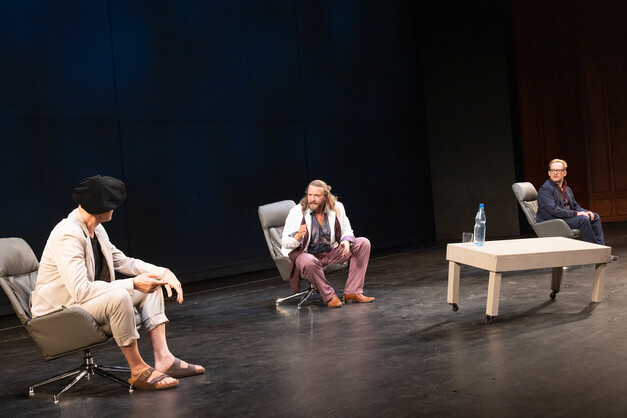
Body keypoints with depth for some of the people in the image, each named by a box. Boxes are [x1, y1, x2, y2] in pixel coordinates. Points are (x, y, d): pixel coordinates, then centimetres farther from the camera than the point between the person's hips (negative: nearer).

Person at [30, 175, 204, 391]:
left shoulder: (96, 230, 5)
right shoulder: (68, 235, -25)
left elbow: (123, 261, 16)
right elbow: (80, 290, -33)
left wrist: (164, 273, 1)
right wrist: (133, 284, -30)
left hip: (89, 300, 10)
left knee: (151, 284, 2)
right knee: (119, 296, -36)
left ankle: (163, 359, -6)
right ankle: (138, 371, -21)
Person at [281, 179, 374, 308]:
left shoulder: (336, 208, -5)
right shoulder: (296, 212, -14)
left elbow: (346, 230, 8)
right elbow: (285, 243, -13)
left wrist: (346, 241, -18)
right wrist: (298, 236, -36)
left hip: (331, 251, 4)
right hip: (306, 254, -4)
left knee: (363, 243, -10)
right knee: (308, 262, -41)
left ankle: (352, 292, -11)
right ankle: (329, 295, -16)